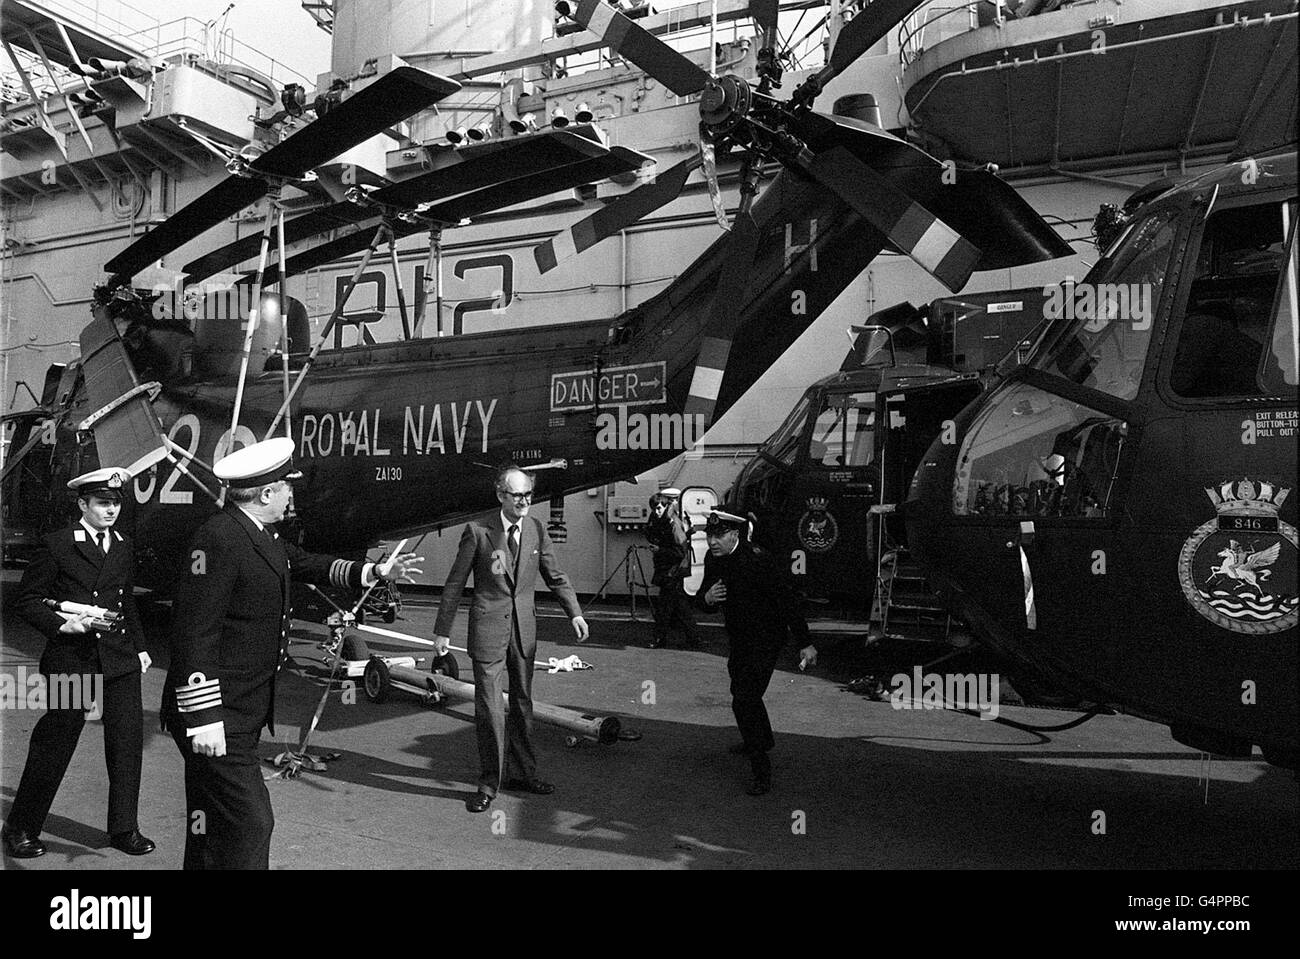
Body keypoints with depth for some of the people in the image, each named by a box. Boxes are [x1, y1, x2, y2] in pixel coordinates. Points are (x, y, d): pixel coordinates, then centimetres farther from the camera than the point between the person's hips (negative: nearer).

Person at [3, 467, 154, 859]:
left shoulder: (124, 547, 12)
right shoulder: (58, 545, -4)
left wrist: (139, 646, 16)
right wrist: (62, 623, -15)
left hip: (120, 657, 5)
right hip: (70, 659, -4)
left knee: (128, 740, 4)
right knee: (55, 742, 5)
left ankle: (124, 829, 17)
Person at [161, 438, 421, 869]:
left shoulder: (264, 535, 10)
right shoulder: (219, 538, -21)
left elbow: (306, 564, 28)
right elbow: (194, 631, -23)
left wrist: (373, 572, 24)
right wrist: (203, 719, -24)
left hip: (245, 712, 10)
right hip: (217, 718, -10)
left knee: (209, 823, 19)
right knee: (248, 823, -8)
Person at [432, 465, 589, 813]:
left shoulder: (536, 528, 2)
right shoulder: (478, 531, -10)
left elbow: (555, 575, 10)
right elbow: (455, 583, -4)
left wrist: (575, 613, 0)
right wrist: (443, 630, -2)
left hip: (523, 627, 4)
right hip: (488, 627, -4)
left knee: (522, 703, 15)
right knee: (489, 707, -1)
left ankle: (524, 773, 29)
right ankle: (489, 783, 14)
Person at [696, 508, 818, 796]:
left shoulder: (758, 560, -27)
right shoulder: (713, 559, -5)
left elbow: (787, 600, -23)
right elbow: (702, 599, 5)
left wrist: (805, 643, -20)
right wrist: (707, 598, -21)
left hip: (766, 638, -9)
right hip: (739, 637, 9)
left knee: (744, 702, -16)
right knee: (741, 690, 27)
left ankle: (762, 772, -5)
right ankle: (762, 740, 54)